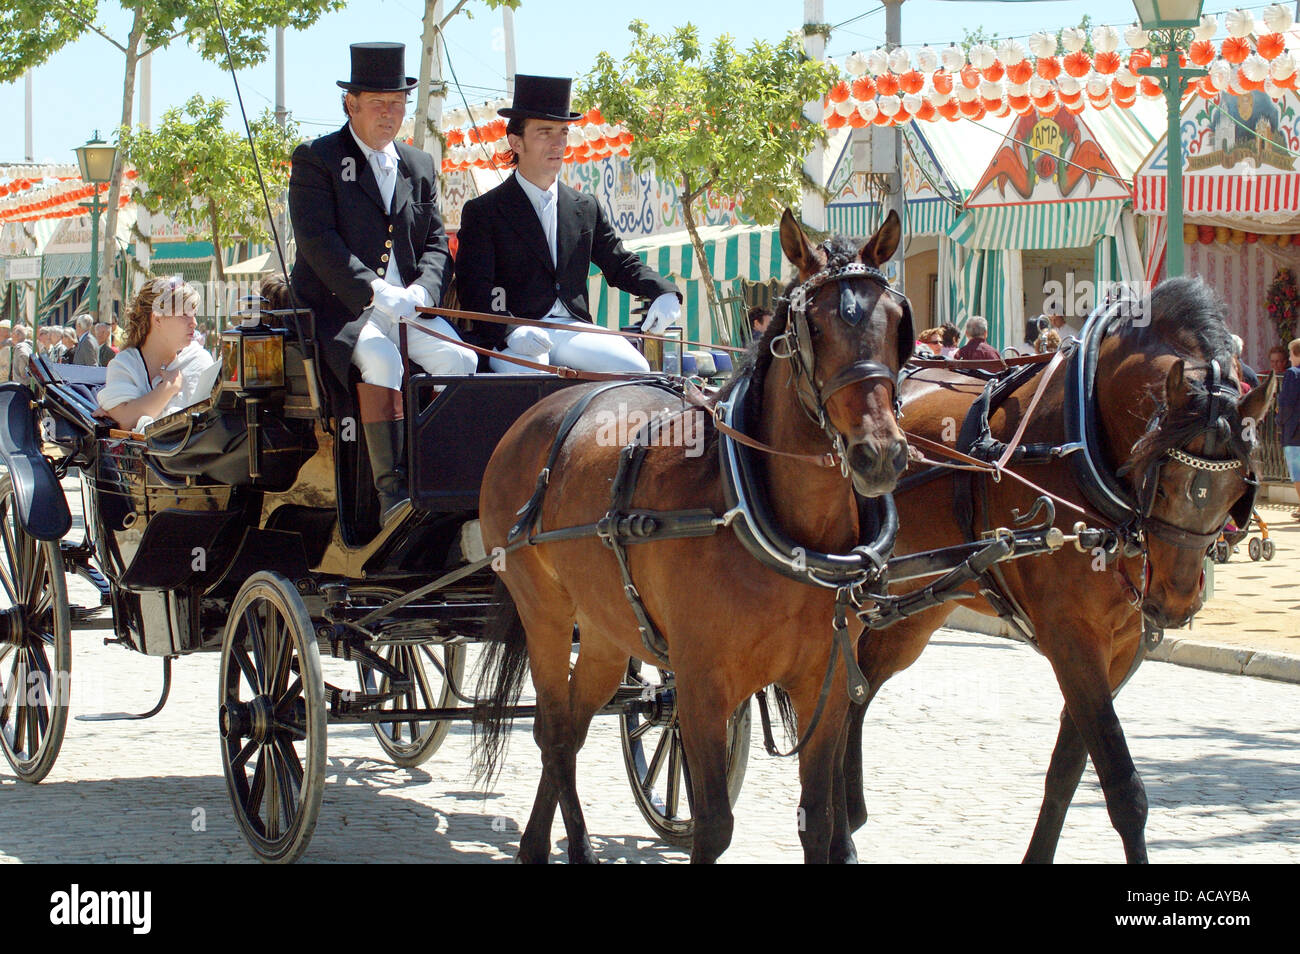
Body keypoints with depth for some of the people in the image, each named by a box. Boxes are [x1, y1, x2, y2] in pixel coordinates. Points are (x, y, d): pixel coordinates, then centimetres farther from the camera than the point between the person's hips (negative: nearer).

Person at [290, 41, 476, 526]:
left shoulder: (419, 166, 19)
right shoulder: (315, 160, 1)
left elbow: (436, 243, 14)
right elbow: (317, 241, -11)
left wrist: (421, 291, -9)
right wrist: (372, 292, -23)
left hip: (409, 303, 5)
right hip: (340, 304, -5)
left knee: (459, 359, -21)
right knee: (380, 359, -34)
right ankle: (392, 490, -36)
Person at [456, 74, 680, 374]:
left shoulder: (586, 209, 20)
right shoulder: (483, 212, 5)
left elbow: (621, 265, 25)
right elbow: (474, 288, -6)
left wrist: (664, 293, 2)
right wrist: (511, 332, -26)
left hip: (574, 328, 5)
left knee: (635, 370, -22)